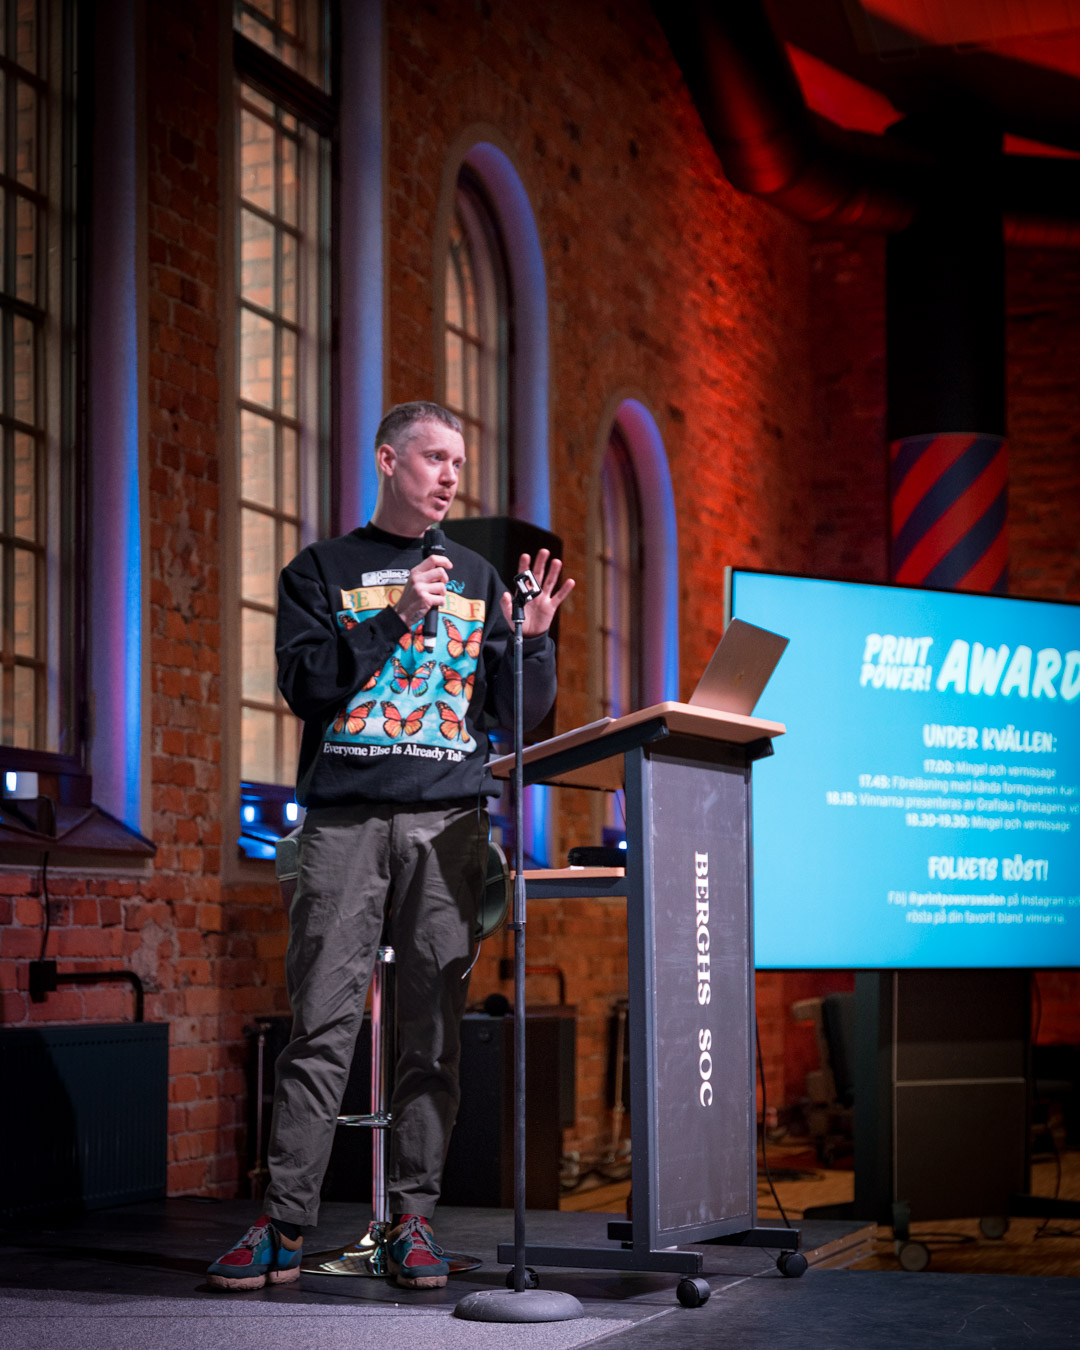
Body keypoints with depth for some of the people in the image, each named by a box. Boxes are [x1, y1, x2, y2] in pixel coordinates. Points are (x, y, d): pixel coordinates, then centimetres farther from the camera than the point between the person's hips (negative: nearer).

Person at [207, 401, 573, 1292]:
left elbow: (522, 712, 14)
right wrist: (395, 618, -12)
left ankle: (415, 1223, 3)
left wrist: (533, 639, -5)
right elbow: (305, 683, -3)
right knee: (322, 1024, -6)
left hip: (449, 821, 2)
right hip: (346, 817, -2)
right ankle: (285, 1227, -4)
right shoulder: (322, 571, 12)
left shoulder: (477, 577, 18)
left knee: (434, 1032, -1)